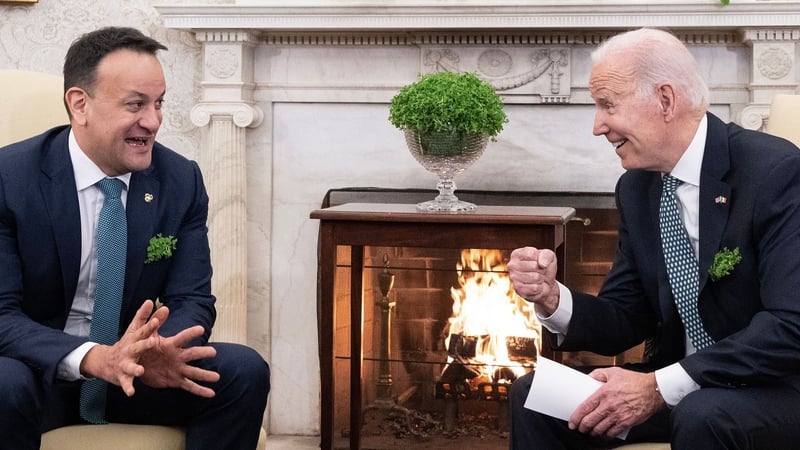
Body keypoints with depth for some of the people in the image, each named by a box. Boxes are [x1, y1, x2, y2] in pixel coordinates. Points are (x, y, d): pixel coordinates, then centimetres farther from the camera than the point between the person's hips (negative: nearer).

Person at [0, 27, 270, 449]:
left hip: (134, 366, 3)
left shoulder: (181, 181, -4)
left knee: (245, 371, -20)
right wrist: (93, 358, -36)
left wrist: (160, 350, -28)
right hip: (41, 370, -3)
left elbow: (192, 300, -4)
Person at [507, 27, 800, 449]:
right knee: (532, 396, -7)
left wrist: (659, 387, -28)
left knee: (702, 414, -36)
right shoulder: (636, 187, 4)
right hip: (682, 384, 6)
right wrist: (553, 298, -14)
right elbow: (626, 322, 7)